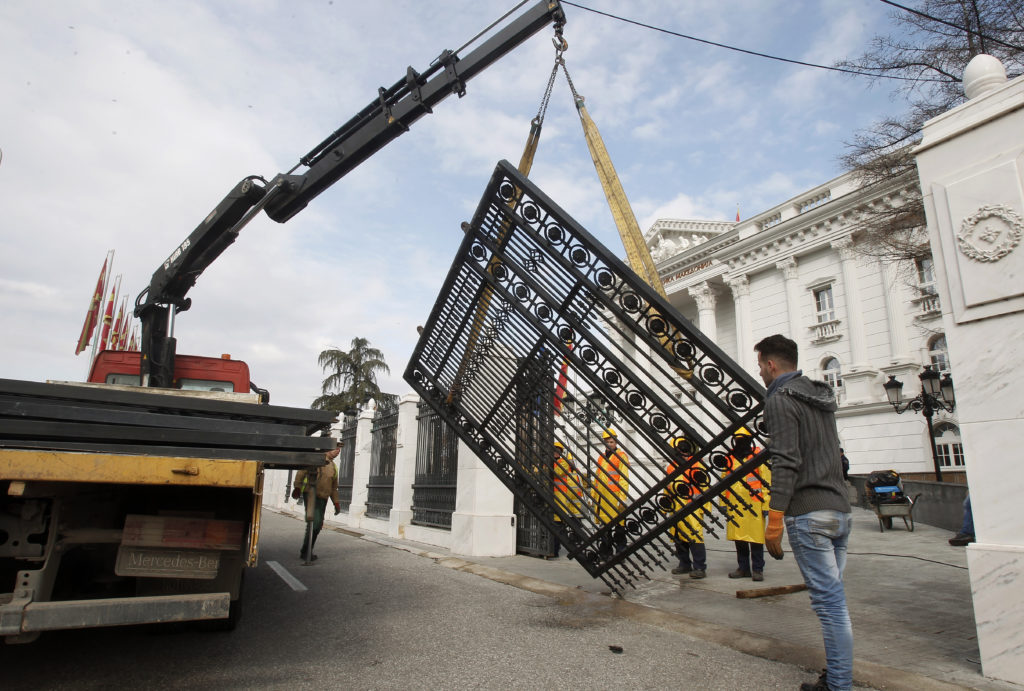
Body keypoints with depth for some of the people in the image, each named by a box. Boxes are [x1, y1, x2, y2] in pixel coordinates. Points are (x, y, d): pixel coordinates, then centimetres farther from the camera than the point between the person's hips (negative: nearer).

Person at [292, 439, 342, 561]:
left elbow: (334, 488, 22)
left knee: (318, 525, 9)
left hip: (323, 499, 8)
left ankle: (307, 552, 20)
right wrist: (297, 487, -18)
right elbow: (302, 472, -10)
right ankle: (306, 552, -3)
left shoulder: (333, 466, 18)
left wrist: (336, 503, 16)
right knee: (314, 523, -14)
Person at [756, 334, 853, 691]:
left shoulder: (780, 400, -11)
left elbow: (786, 463, -19)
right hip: (840, 511, 9)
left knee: (829, 600, -3)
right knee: (832, 597, 15)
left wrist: (773, 522, -17)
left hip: (809, 515, -9)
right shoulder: (820, 395, 16)